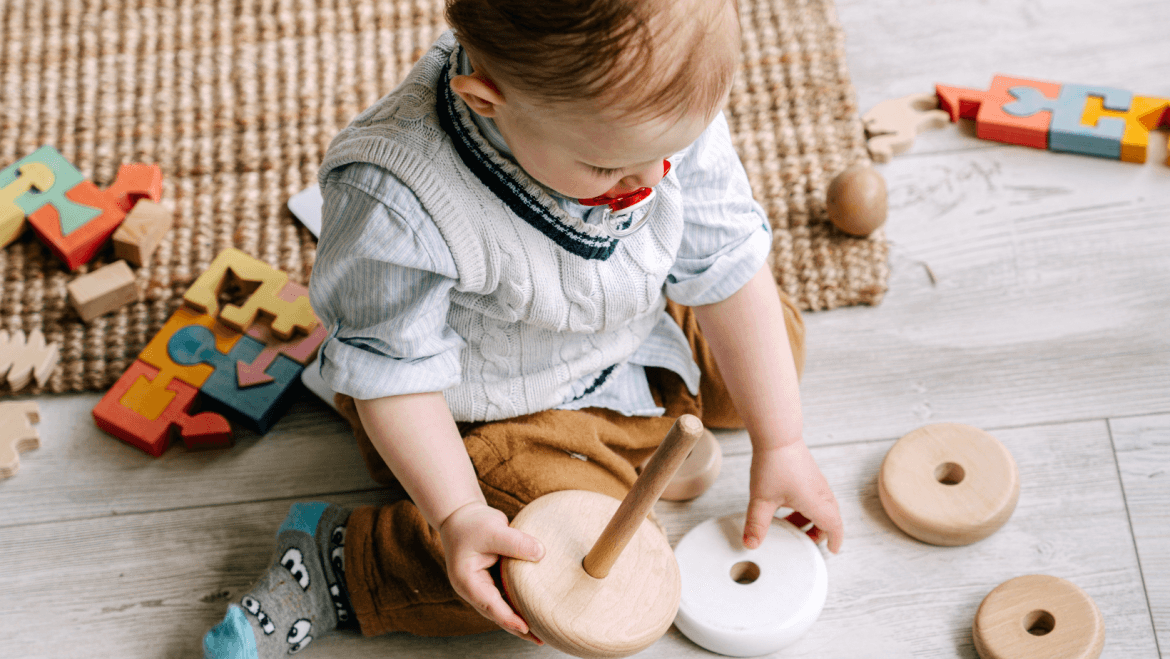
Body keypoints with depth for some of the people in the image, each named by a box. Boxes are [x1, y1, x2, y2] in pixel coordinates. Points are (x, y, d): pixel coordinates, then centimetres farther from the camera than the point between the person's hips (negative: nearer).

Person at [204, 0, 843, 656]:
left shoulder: (673, 108, -24)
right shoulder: (397, 205, -39)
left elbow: (729, 266, -12)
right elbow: (394, 369, -24)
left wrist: (780, 445, -8)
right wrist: (457, 515, -30)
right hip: (490, 413, -6)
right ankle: (341, 562, -8)